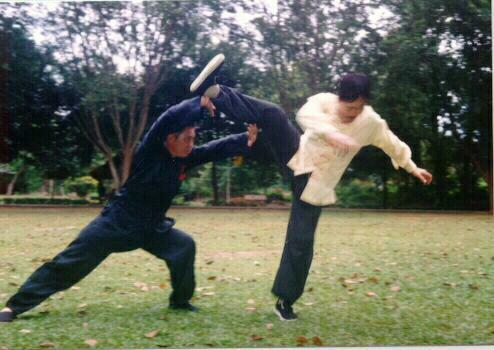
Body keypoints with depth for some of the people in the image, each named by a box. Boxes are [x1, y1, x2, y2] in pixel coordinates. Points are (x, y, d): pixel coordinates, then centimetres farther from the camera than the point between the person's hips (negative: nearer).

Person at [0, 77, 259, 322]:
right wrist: (199, 103, -29)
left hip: (151, 228, 6)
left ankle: (180, 300, 9)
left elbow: (214, 150, -7)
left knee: (184, 246, -11)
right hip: (116, 222, -6)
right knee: (70, 261, -4)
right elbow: (170, 118, -36)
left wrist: (246, 140, -21)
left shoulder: (185, 158, -4)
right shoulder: (150, 151, -21)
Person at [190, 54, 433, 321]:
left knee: (301, 242, -6)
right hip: (296, 156, 0)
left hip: (314, 183, 1)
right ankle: (214, 91, -34)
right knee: (272, 113, -26)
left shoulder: (371, 122, -6)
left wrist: (413, 168, 23)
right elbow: (306, 114, -36)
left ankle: (285, 300, 11)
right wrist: (331, 133, -54)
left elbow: (394, 145, 14)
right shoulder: (324, 100, -12)